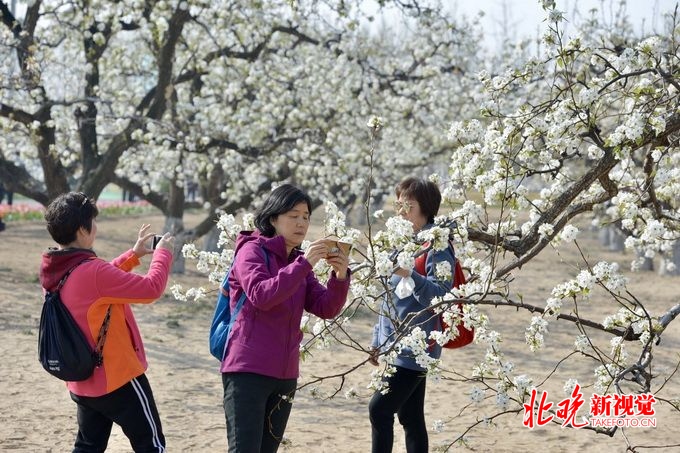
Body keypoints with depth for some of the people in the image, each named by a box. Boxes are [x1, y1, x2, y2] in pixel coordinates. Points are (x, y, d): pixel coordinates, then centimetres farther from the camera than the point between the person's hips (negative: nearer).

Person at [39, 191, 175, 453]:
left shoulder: (53, 271, 2)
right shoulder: (91, 271, -25)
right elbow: (151, 289, -21)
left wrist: (134, 254, 20)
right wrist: (163, 253, -5)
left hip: (82, 382, 8)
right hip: (118, 379, -8)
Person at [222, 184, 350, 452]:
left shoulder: (299, 262, 15)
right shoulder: (252, 250, -4)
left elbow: (326, 309, 5)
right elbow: (261, 296, -21)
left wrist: (340, 276, -12)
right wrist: (304, 264, -24)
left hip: (284, 374, 7)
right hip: (247, 370, -7)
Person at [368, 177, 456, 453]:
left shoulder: (436, 247, -12)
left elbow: (441, 297, -23)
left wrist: (410, 275, -37)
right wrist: (378, 340, 19)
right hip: (395, 347, 8)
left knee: (380, 409, -14)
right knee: (410, 418, 10)